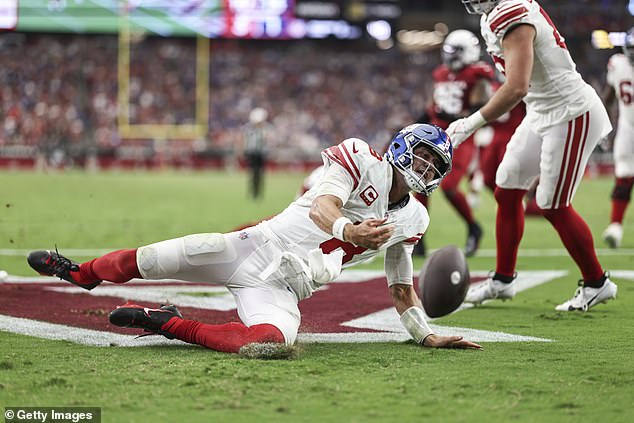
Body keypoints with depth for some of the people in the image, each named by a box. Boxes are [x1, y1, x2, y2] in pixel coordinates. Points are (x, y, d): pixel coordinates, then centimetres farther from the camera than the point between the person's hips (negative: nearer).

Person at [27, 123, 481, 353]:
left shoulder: (412, 220, 14)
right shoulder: (362, 157, -3)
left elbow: (402, 287, 23)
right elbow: (323, 206, -20)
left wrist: (427, 335, 12)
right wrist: (348, 231, -41)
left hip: (279, 289, 3)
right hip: (254, 247, -3)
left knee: (272, 341, -32)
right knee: (146, 261, -10)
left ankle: (167, 324, -12)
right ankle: (81, 273, 27)